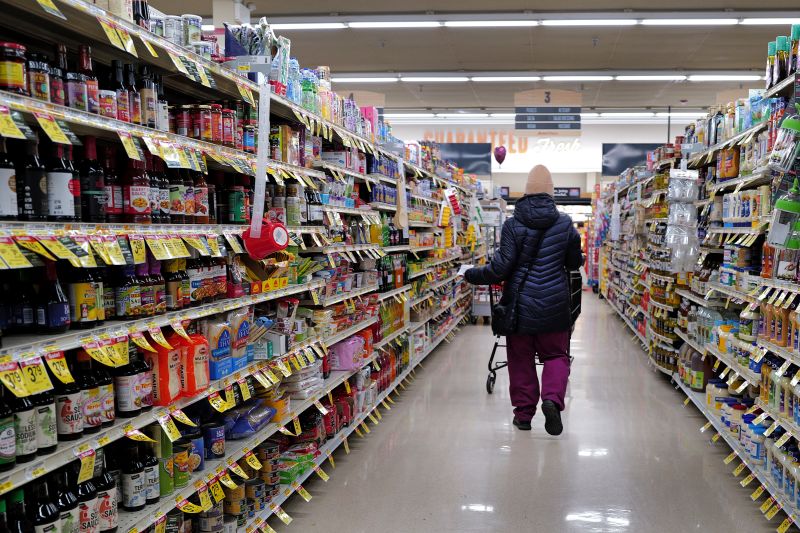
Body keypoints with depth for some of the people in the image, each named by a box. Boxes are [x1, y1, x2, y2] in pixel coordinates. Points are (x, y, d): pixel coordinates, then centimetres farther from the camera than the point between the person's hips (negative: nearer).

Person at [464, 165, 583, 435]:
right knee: (555, 354, 12)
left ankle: (523, 413, 15)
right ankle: (552, 399, -11)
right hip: (554, 303, 1)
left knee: (521, 357, 10)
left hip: (521, 302, -1)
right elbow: (575, 262, 9)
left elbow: (501, 267, -12)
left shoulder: (513, 224, -8)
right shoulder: (565, 223, -2)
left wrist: (472, 275, 2)